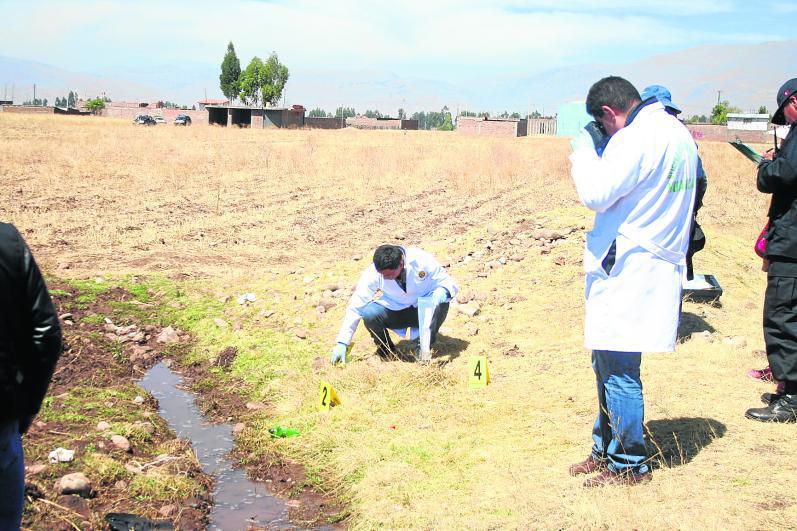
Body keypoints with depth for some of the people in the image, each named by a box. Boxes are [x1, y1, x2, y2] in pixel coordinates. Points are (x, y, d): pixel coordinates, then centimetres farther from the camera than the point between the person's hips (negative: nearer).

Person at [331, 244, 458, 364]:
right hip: (395, 313, 1)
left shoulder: (422, 260, -24)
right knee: (369, 313, -30)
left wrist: (443, 291, -38)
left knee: (441, 303, -33)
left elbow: (448, 282, -13)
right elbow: (355, 307, -19)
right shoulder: (373, 273, -22)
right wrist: (342, 343, -22)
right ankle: (385, 348, 2)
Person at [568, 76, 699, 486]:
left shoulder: (636, 137, -17)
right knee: (608, 364, 18)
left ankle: (629, 464, 10)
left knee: (618, 370, -1)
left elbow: (596, 193, -20)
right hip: (659, 265, 10)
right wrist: (595, 155, 12)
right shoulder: (677, 133, 14)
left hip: (627, 271, -10)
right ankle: (606, 449, 29)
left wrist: (583, 150, -5)